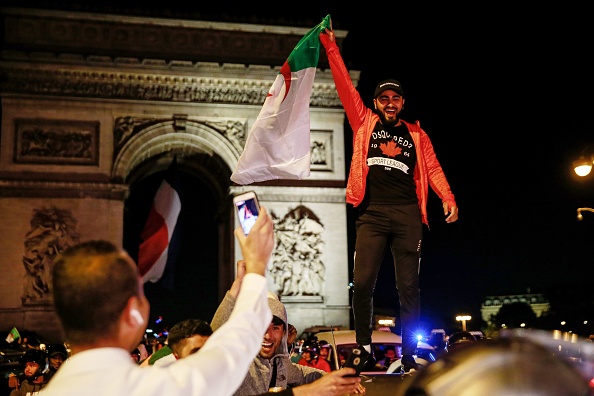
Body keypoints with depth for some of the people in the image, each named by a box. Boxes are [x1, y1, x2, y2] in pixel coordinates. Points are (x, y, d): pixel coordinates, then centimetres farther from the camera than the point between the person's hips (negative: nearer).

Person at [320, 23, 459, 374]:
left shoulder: (416, 134, 15)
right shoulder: (365, 123, 13)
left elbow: (432, 168, 5)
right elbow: (346, 86, 8)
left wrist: (448, 199, -12)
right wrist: (331, 47, 2)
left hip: (408, 214, 1)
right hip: (372, 214, -1)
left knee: (409, 286, 2)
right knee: (363, 282, -8)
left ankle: (409, 356, 6)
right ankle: (364, 351, 3)